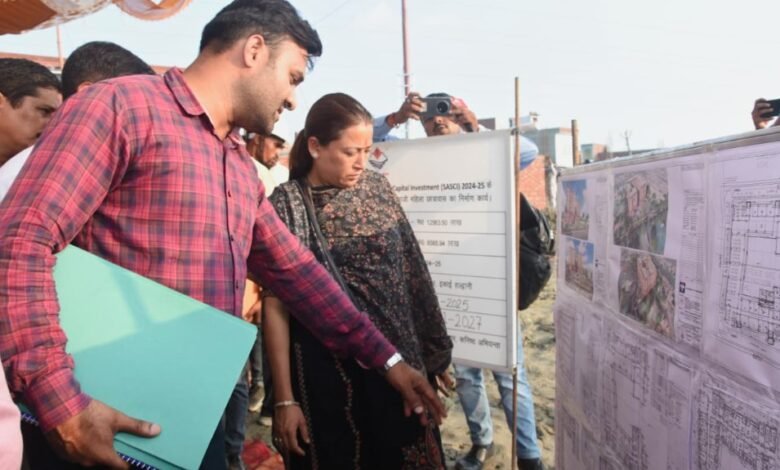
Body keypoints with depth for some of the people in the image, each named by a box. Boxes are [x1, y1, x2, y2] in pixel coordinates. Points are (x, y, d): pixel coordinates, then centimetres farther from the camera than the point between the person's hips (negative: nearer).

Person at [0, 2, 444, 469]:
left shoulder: (242, 168, 14)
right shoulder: (121, 105, -10)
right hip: (109, 421, -7)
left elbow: (296, 271, 14)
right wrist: (61, 403, -23)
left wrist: (386, 358, 12)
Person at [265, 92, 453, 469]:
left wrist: (435, 353, 7)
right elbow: (275, 305, -9)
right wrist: (284, 398, -10)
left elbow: (413, 275, 6)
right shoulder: (288, 204, -9)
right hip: (328, 377, -3)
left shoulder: (378, 189, 2)